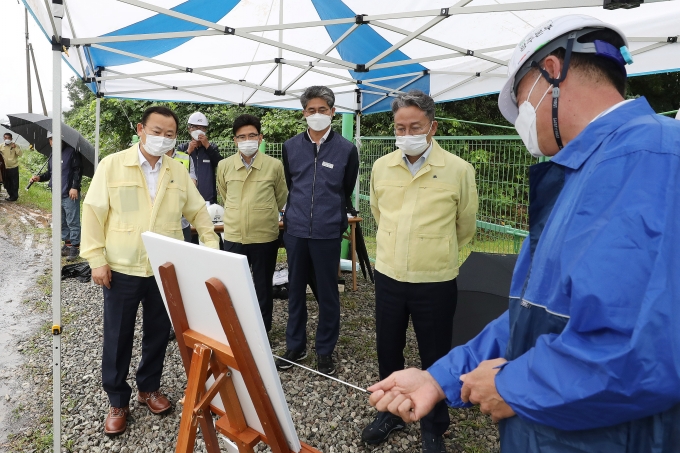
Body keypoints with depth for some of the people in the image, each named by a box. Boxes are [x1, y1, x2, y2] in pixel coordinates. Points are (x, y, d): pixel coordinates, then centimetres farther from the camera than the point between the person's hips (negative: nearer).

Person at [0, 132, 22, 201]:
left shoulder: (15, 145, -4)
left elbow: (20, 154, -13)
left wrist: (15, 147, -23)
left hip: (13, 168, -4)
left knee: (14, 183, 1)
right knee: (7, 183, 13)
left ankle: (14, 196, 11)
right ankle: (11, 195, 27)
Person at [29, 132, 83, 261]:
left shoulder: (72, 152, -7)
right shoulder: (52, 155, 18)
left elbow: (78, 170, -12)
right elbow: (50, 173, 25)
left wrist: (74, 187, -19)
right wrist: (39, 177, 5)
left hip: (70, 194, -8)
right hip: (57, 195, 9)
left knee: (72, 222, -6)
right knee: (62, 222, 14)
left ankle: (75, 247, 0)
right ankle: (67, 244, 25)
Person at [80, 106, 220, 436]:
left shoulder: (179, 172, 5)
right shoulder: (112, 165, -5)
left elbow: (198, 211, 11)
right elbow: (94, 212, -5)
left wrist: (211, 243, 2)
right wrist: (96, 258, -9)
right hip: (122, 269, -3)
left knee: (158, 333, 14)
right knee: (117, 337, 8)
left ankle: (149, 388, 35)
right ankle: (117, 401, 26)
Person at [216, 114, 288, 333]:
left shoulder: (274, 165, -8)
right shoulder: (224, 166, 0)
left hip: (265, 236, -2)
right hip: (233, 236, 2)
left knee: (263, 286, 13)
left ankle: (263, 330, 28)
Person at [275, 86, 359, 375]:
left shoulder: (346, 149, -4)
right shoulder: (290, 147, 5)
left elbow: (347, 191, 8)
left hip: (328, 232, -2)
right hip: (295, 231, 3)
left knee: (328, 293, 7)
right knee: (295, 291, 13)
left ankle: (325, 350, 23)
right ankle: (295, 346, 28)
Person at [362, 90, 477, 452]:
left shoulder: (458, 170, -9)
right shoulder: (381, 167, 1)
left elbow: (465, 227, 5)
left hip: (435, 282, -3)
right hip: (388, 277, 4)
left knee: (435, 358, 12)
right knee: (388, 350, 17)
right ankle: (391, 411, 41)